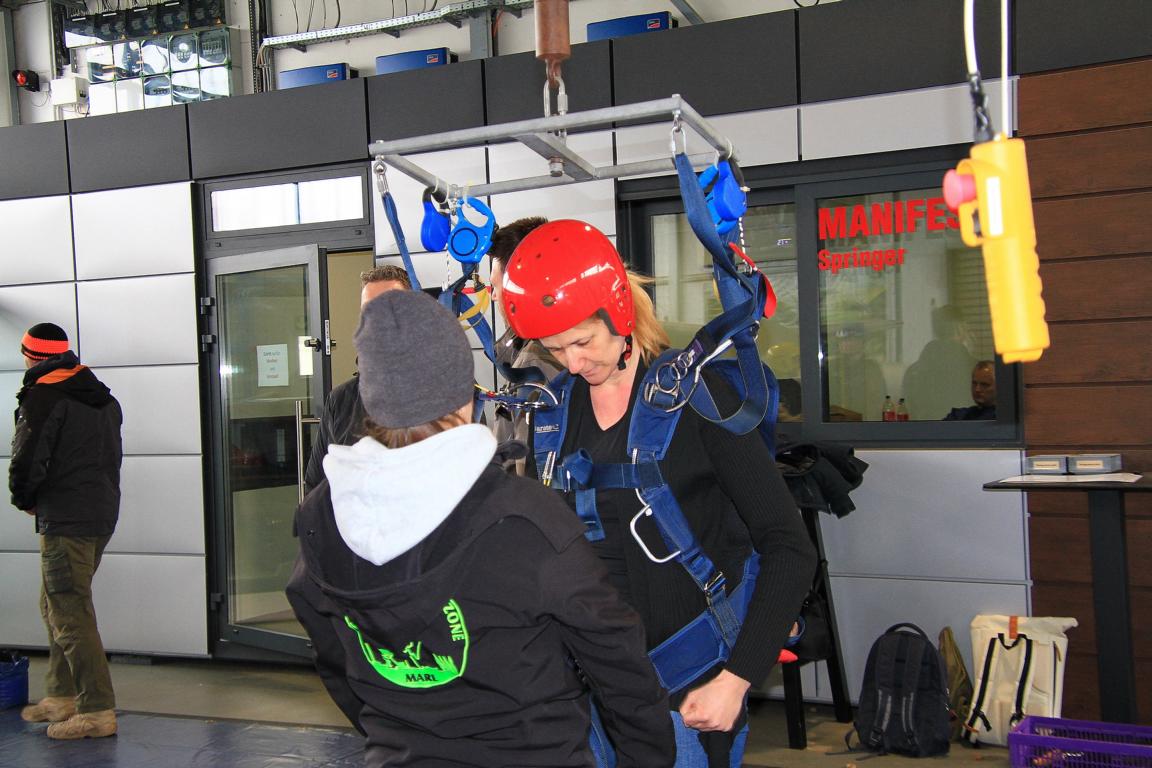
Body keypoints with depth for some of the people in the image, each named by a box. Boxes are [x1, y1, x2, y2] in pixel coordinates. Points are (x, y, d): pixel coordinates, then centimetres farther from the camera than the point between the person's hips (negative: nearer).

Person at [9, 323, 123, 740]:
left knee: (70, 614, -6)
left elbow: (27, 459, -16)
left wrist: (24, 500, 4)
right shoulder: (103, 397, 16)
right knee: (57, 607, 20)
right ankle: (61, 696, 26)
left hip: (65, 521, -9)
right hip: (102, 514, 9)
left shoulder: (43, 396, -11)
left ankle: (98, 710, -5)